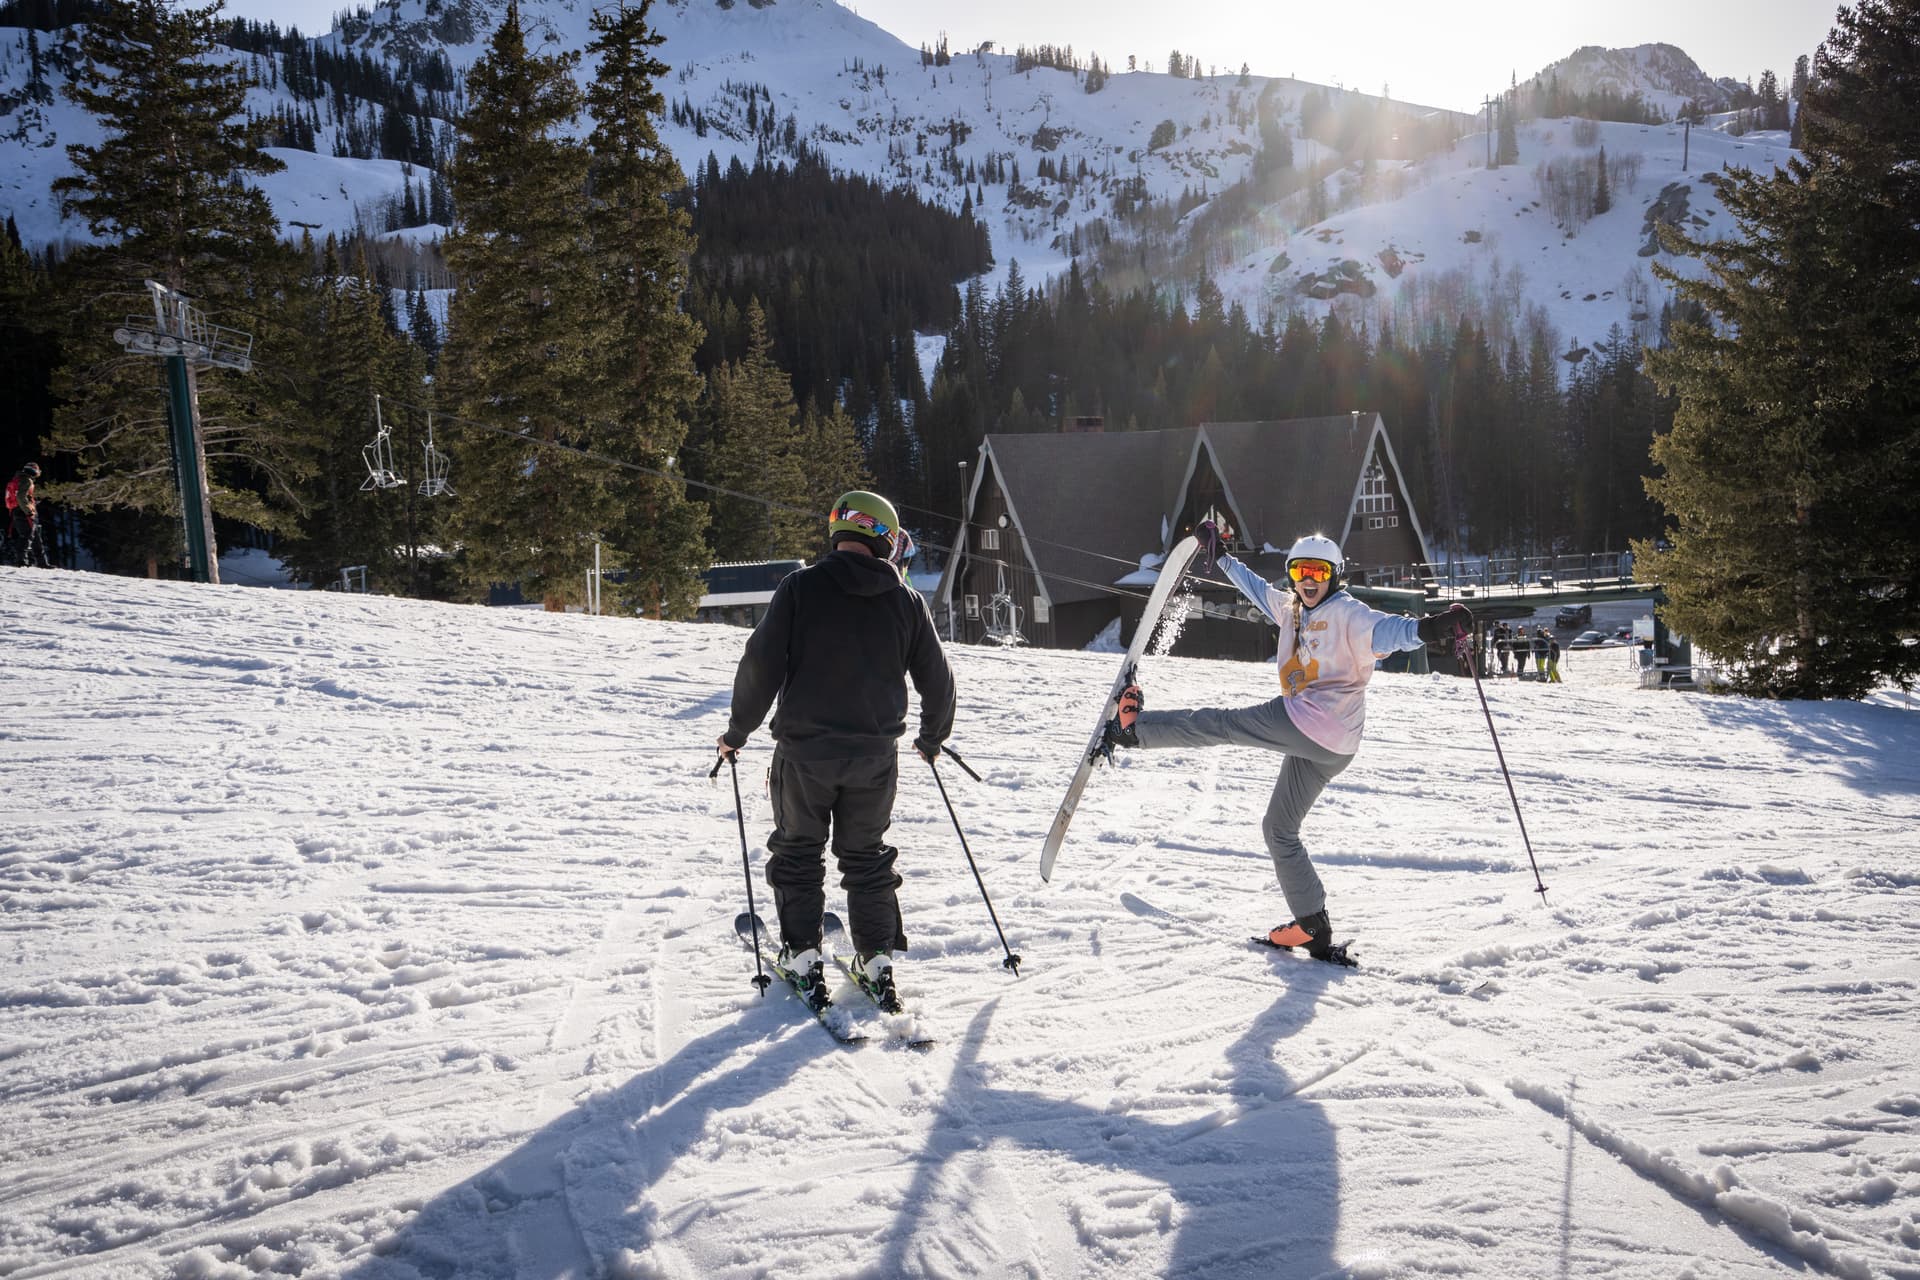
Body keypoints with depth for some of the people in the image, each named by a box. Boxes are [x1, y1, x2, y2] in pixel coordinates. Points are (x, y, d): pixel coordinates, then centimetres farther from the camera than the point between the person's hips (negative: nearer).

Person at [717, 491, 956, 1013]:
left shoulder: (800, 587, -8)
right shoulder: (906, 600, -1)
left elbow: (761, 666, -10)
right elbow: (936, 680, 7)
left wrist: (737, 731, 3)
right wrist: (932, 737, 24)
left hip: (804, 752, -2)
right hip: (875, 754, 2)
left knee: (798, 853, 15)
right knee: (867, 858, 17)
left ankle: (803, 956, 13)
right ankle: (878, 960, 16)